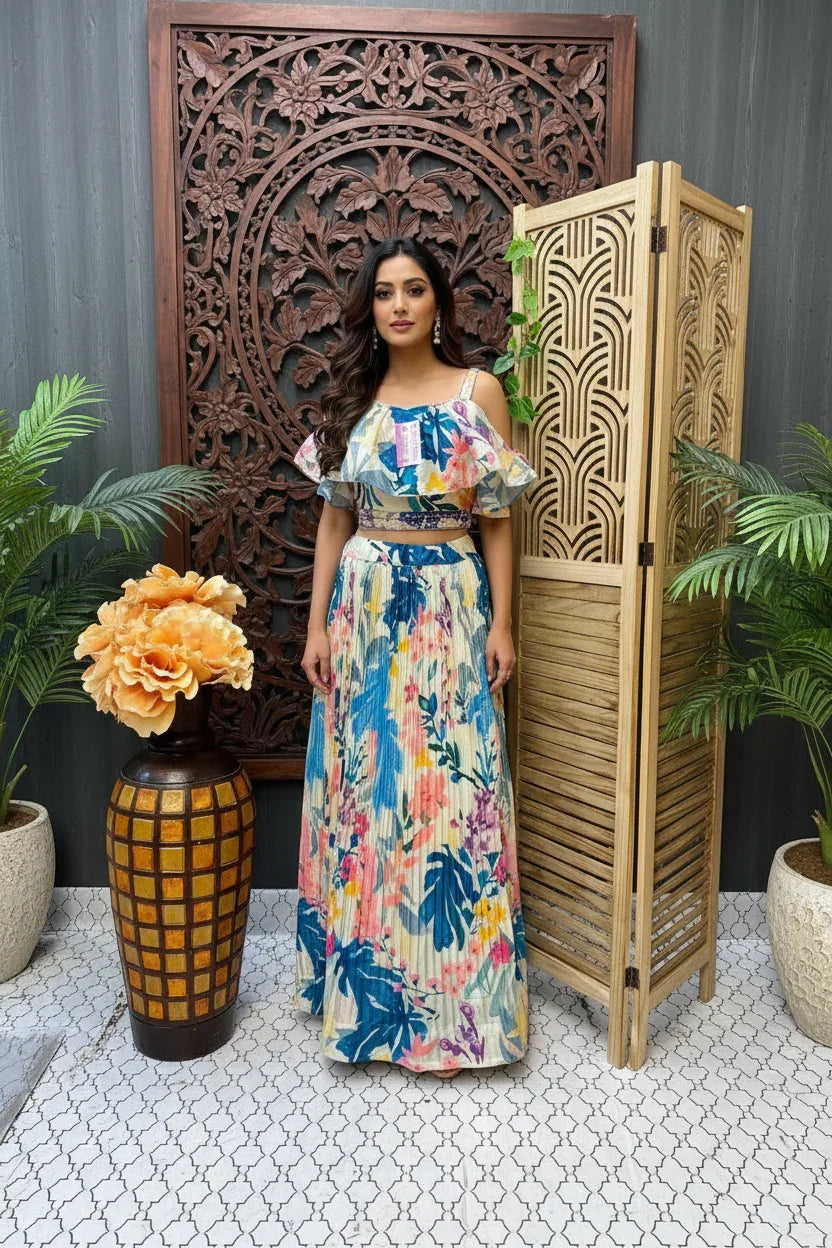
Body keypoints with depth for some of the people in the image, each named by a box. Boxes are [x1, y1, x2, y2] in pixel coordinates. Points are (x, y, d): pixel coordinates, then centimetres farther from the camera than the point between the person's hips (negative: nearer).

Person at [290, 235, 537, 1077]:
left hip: (450, 609, -3)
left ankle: (449, 995, 23)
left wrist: (501, 622, -6)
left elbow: (497, 518, 0)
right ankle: (366, 976, 31)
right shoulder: (350, 398, 8)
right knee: (362, 788, 10)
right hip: (363, 607, 3)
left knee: (449, 791, 3)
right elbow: (333, 518, 8)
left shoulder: (479, 392, 0)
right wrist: (318, 624, 3)